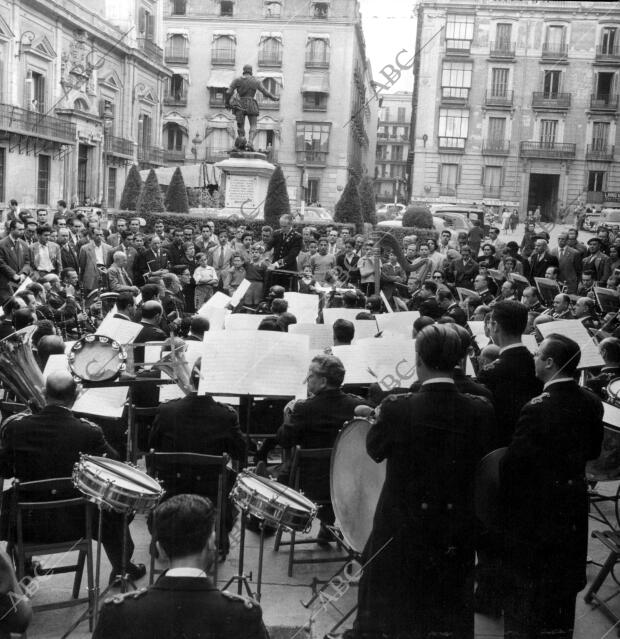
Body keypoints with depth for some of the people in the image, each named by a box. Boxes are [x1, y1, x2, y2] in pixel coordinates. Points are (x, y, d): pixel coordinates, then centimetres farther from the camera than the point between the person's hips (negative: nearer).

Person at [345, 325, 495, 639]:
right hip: (457, 534, 2)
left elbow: (375, 450, -4)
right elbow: (481, 460, 1)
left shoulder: (397, 408, -21)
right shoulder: (481, 410, -13)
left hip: (402, 529, -2)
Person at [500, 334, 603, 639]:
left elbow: (513, 462, -22)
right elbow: (593, 451, 8)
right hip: (574, 504, 7)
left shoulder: (538, 408, -27)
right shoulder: (591, 402, -6)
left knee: (524, 582, 11)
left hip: (535, 507, -7)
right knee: (564, 579, 23)